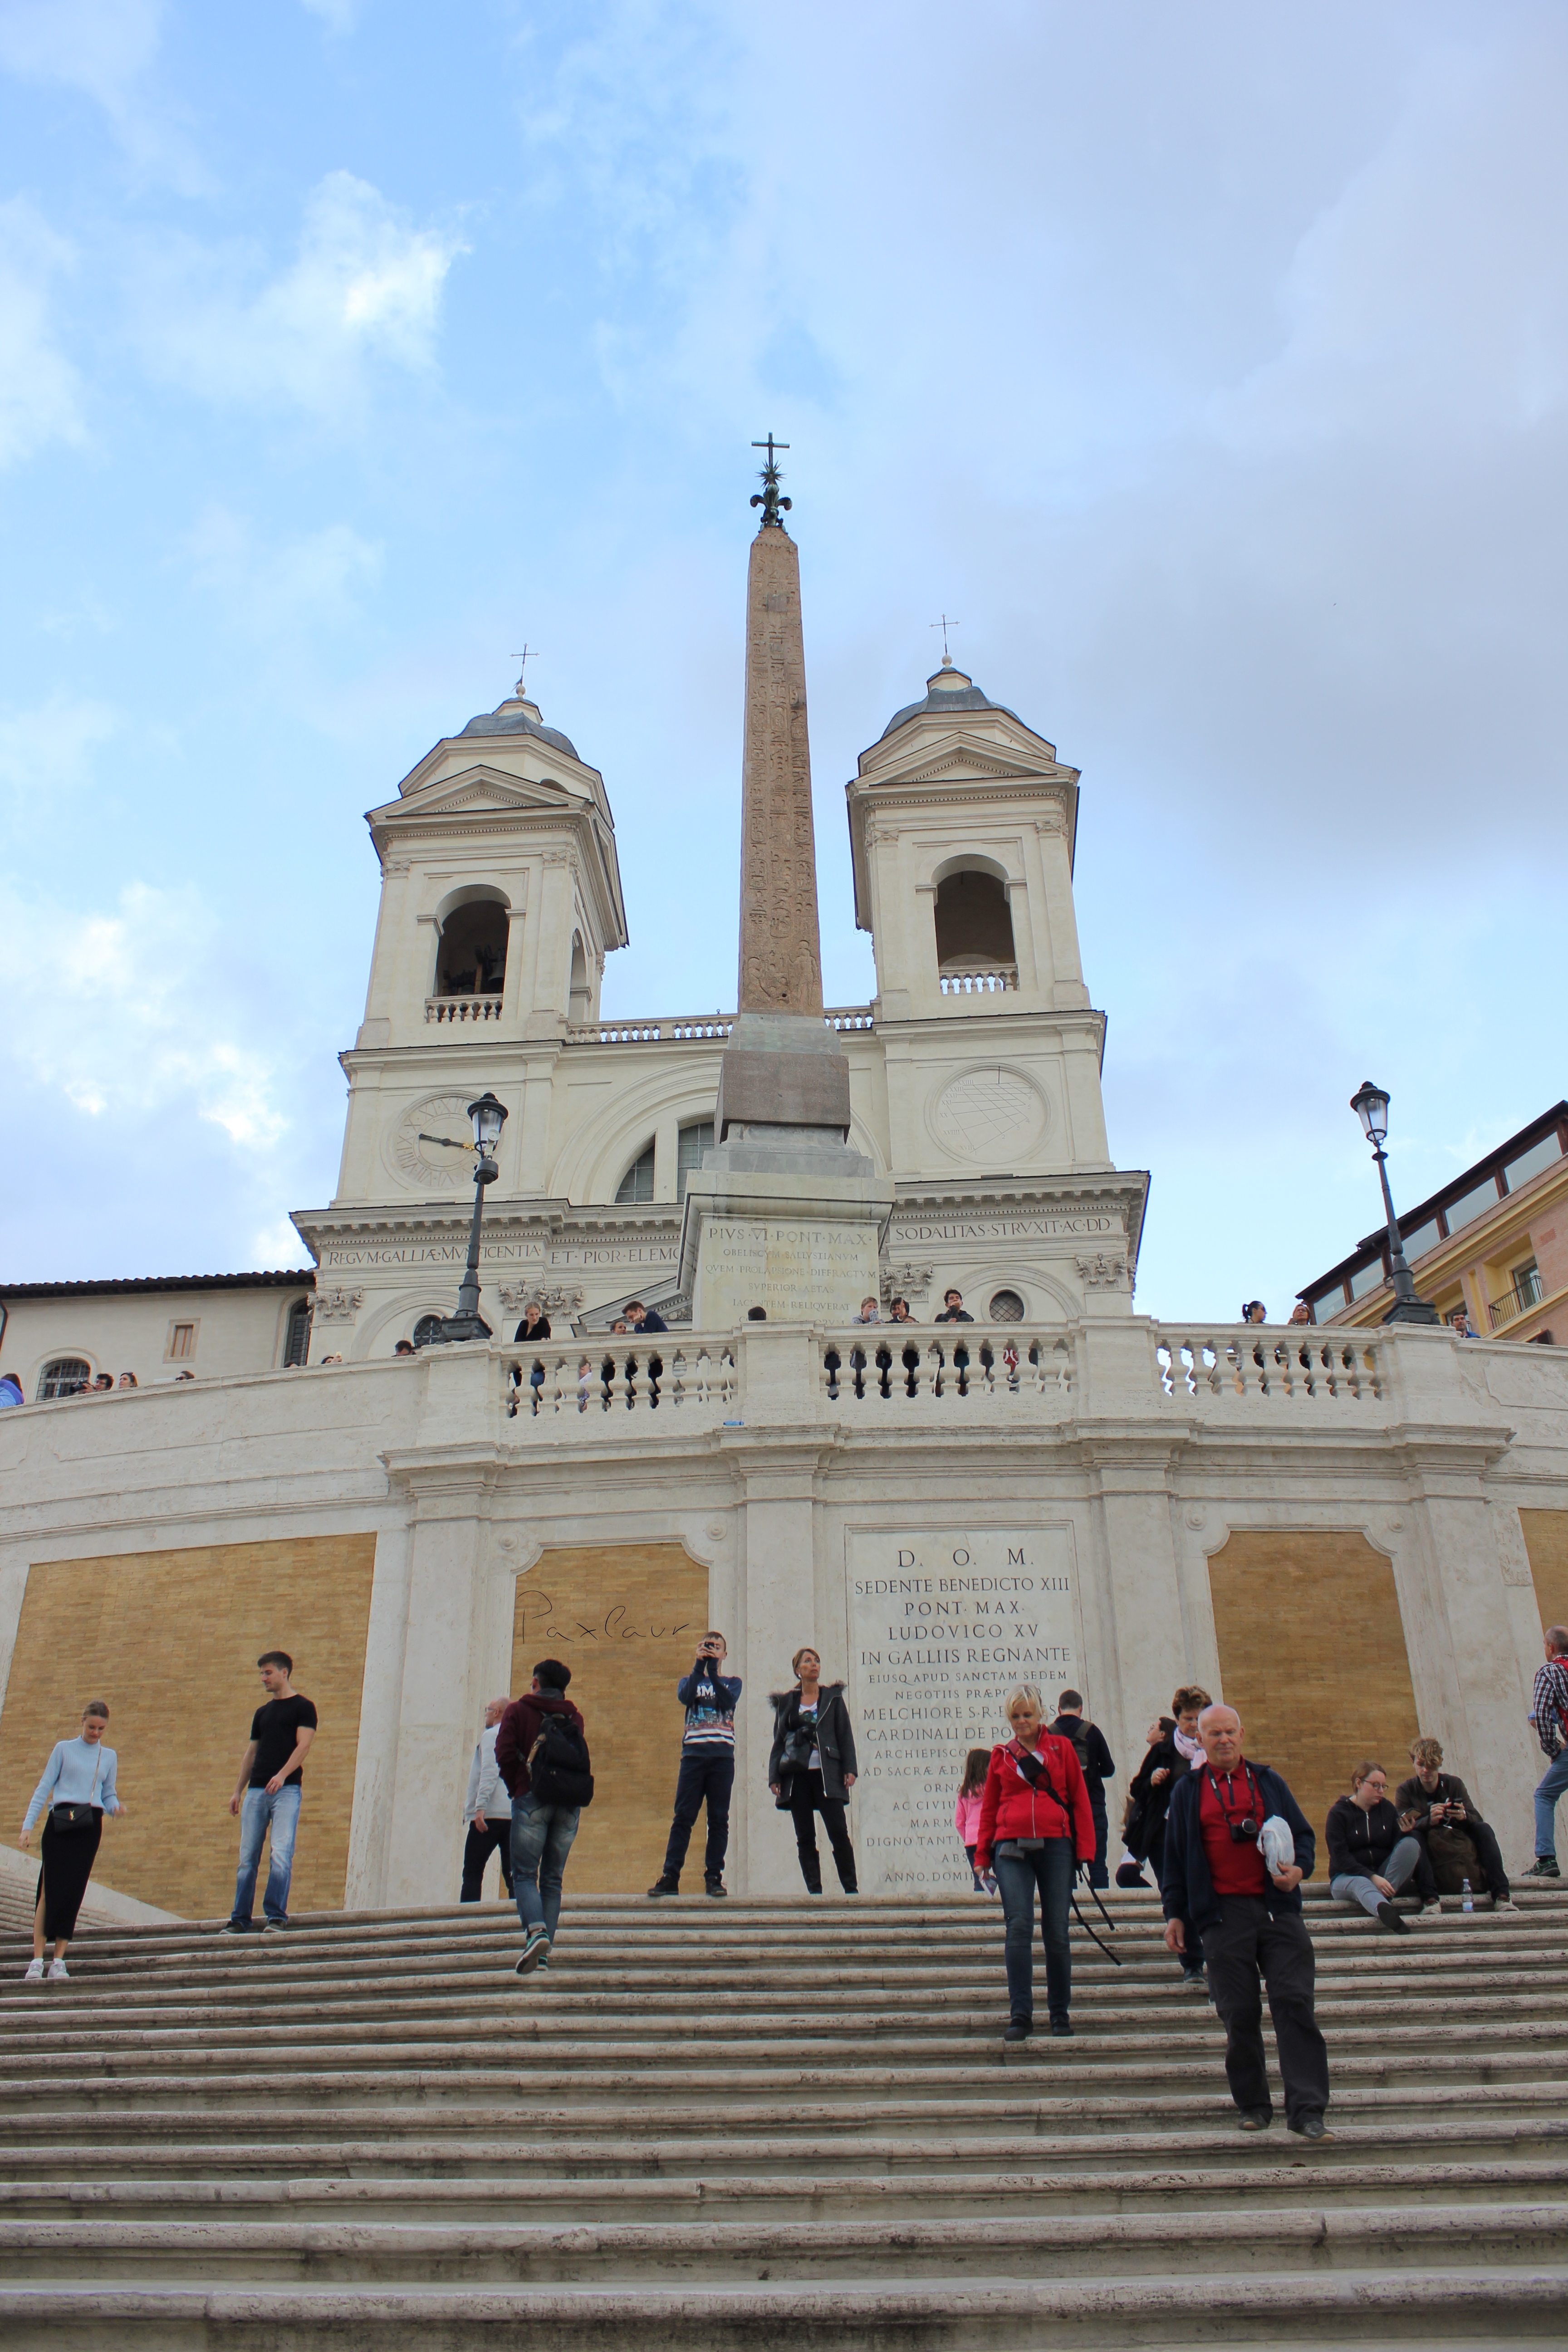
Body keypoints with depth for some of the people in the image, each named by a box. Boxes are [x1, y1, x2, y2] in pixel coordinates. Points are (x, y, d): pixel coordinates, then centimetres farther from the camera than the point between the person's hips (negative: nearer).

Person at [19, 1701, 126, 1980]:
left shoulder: (109, 1757, 15)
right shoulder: (64, 1749, 8)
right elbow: (44, 1788, 5)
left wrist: (116, 1807, -6)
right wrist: (27, 1825, -2)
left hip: (90, 1828, 2)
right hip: (60, 1823, -2)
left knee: (73, 1893, -1)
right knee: (49, 1890, -7)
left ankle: (59, 1960, 2)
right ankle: (37, 1959, -4)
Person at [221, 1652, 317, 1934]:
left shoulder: (302, 1707, 2)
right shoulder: (261, 1713, 21)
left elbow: (303, 1745, -8)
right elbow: (251, 1753, 23)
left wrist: (282, 1775, -22)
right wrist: (238, 1791, 15)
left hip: (287, 1789, -6)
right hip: (256, 1791, 6)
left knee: (281, 1854, -14)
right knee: (247, 1858, 4)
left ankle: (276, 1916, -10)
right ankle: (240, 1920, 9)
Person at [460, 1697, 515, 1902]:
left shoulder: (491, 1735, 1)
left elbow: (490, 1771, -13)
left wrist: (480, 1806, -19)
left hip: (491, 1814, -6)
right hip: (514, 1815, 6)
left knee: (473, 1871, -3)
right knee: (513, 1873, 3)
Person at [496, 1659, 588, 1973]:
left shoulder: (518, 1711, 4)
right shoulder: (575, 1717, 13)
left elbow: (505, 1754, -5)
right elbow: (584, 1761, 10)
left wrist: (516, 1789, 5)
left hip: (532, 1798, -3)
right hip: (569, 1804, 3)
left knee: (524, 1874, 0)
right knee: (553, 1878, 9)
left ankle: (536, 1932, -25)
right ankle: (544, 1953, 3)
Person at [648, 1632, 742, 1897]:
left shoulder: (733, 1682, 15)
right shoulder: (689, 1680, 17)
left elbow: (728, 1701, -8)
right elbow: (685, 1697, -6)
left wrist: (713, 1669, -13)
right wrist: (699, 1666, -11)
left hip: (722, 1756, 0)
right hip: (693, 1755, 0)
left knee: (719, 1819, -1)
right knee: (683, 1817, -4)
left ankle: (714, 1877, 3)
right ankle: (670, 1877, -3)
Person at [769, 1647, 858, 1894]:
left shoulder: (833, 1697, 11)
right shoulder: (786, 1702, 14)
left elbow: (845, 1735, 7)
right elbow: (778, 1741, 13)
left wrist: (850, 1769, -4)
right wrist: (774, 1777, 4)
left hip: (827, 1773, -1)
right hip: (796, 1775, 2)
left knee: (838, 1832, -8)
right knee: (805, 1837, 0)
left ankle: (851, 1889, 0)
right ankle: (814, 1891, 5)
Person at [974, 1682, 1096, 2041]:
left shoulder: (1062, 1748, 9)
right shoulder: (1001, 1755, 12)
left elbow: (1080, 1800, 8)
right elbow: (989, 1807, 14)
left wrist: (1085, 1848, 0)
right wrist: (982, 1855, 9)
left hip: (1056, 1846, 0)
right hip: (1012, 1849, 0)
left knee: (1056, 1931, 3)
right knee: (1018, 1926, -10)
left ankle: (1061, 2014, 18)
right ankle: (1020, 2015, -7)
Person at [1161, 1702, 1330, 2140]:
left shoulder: (1268, 1782, 13)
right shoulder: (1188, 1791, 11)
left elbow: (1303, 1835, 14)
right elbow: (1175, 1855, 12)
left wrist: (1299, 1868, -7)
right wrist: (1175, 1914, 7)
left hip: (1277, 1908, 1)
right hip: (1223, 1913, 0)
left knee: (1294, 2003, -7)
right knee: (1239, 2014, 1)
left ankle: (1306, 2110, -4)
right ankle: (1254, 2107, 15)